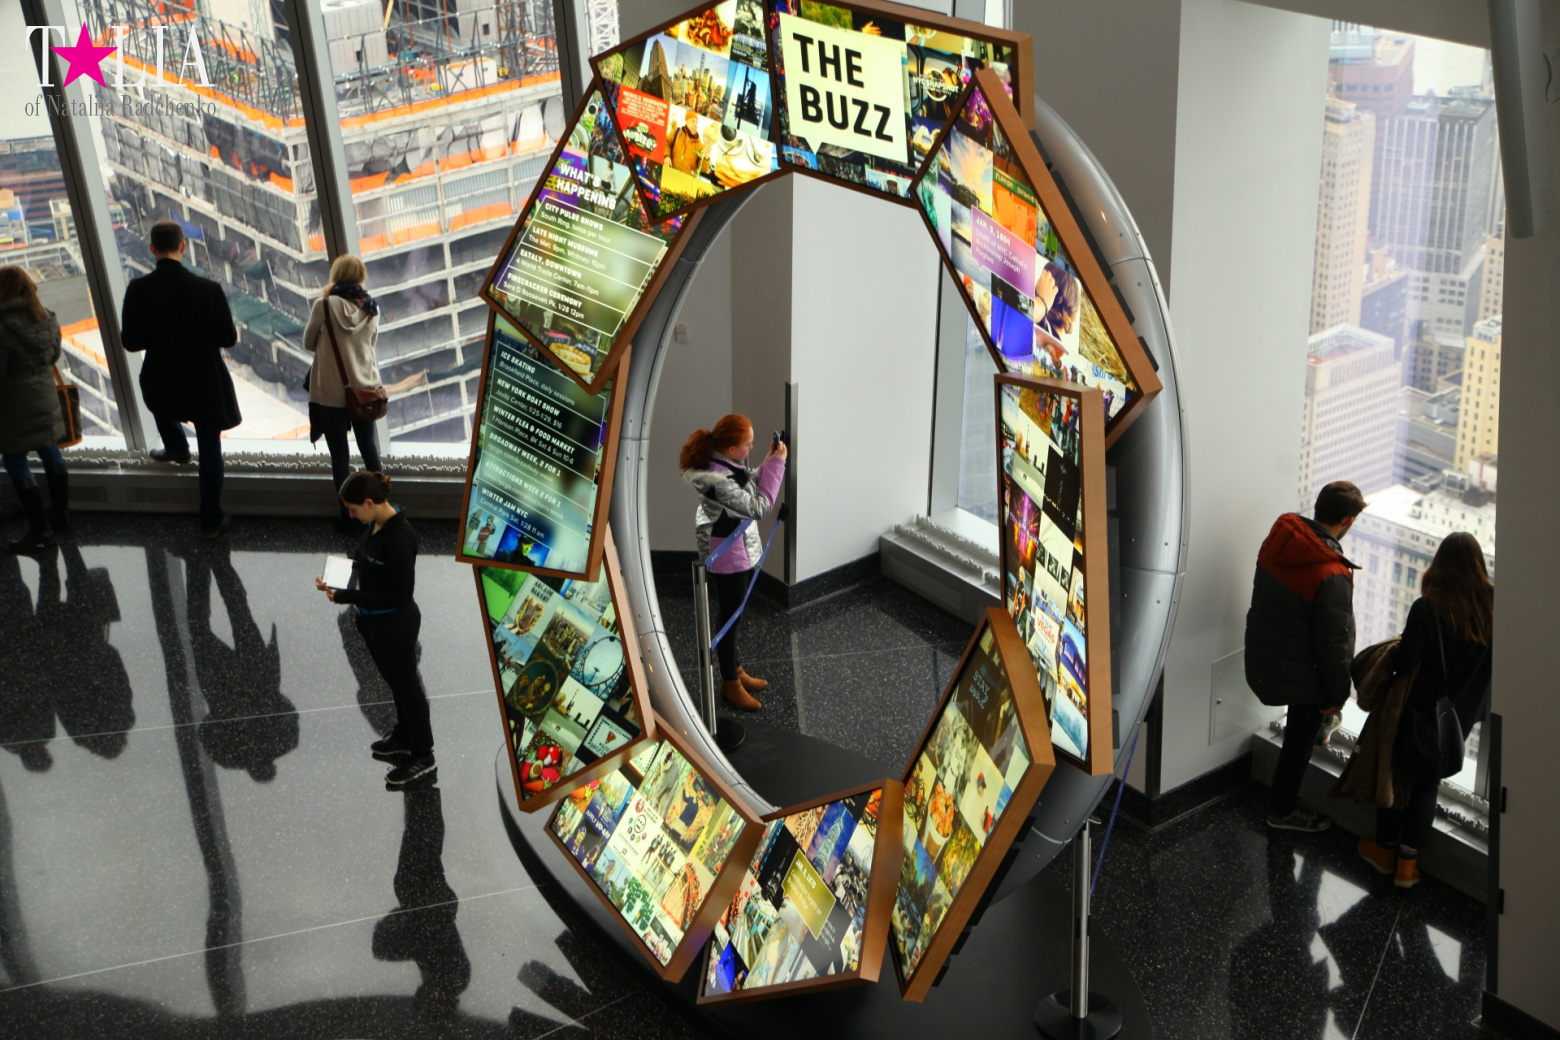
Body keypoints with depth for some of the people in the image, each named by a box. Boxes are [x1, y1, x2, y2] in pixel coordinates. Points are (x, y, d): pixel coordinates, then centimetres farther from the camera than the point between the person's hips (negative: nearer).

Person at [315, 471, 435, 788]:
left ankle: (422, 757, 26)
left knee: (405, 685, 9)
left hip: (395, 625, -8)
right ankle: (404, 739, 46)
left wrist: (348, 596, -27)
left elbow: (401, 595, -28)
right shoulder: (376, 524, -4)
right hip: (374, 621, 8)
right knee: (396, 681, 25)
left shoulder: (399, 537, -31)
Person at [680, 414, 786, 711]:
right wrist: (776, 464, -24)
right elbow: (759, 507, -28)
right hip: (727, 556, -9)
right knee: (730, 615, 7)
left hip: (742, 550, 9)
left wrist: (770, 462, -6)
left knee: (734, 612, 23)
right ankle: (730, 684, 25)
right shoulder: (717, 480, -34)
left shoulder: (725, 465, -5)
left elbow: (751, 485, 10)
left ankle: (735, 670, 41)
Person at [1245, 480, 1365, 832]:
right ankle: (1282, 810, 30)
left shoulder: (1278, 538, -9)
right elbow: (1333, 641, -23)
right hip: (1299, 671, -7)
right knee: (1300, 739, 14)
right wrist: (1337, 693, -8)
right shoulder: (1332, 575, -31)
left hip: (1261, 654, 7)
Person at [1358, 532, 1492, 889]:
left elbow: (1404, 663, -22)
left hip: (1421, 711, -3)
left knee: (1399, 775, 16)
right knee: (1428, 782, 18)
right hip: (1464, 714, 4)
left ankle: (1385, 848, 32)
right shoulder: (1492, 607, -12)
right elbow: (1494, 659, -3)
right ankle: (1408, 860, 24)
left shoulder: (1427, 608, -23)